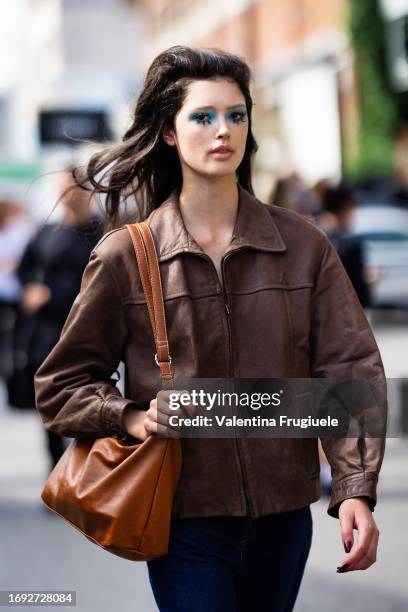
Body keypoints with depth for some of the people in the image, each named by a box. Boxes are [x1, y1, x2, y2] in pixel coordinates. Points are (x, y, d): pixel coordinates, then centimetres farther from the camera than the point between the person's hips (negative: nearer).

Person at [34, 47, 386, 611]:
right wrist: (130, 418, -14)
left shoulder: (302, 246, 3)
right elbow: (60, 384, 5)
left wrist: (356, 489, -12)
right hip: (185, 518, -2)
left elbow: (349, 372, 0)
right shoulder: (124, 256, -2)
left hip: (283, 516, 3)